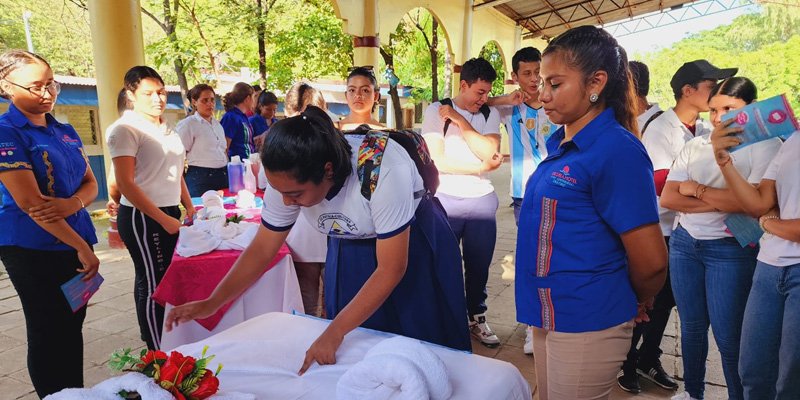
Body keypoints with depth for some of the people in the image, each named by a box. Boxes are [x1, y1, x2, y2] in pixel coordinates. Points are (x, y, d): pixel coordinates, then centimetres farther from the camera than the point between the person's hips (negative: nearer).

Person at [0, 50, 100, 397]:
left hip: (73, 243, 6)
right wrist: (83, 249, -18)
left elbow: (90, 184, 10)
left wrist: (73, 203, -15)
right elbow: (29, 202, -17)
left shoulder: (65, 132, 10)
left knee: (72, 329, 14)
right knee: (49, 335, 4)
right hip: (33, 249, -6)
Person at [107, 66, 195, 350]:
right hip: (142, 218, -8)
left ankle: (168, 342, 26)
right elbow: (126, 184, -16)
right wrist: (163, 219, -17)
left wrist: (189, 207, 15)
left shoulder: (165, 129, 13)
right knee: (152, 284, -2)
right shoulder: (125, 129, -10)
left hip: (170, 214, 8)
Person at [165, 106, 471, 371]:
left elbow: (391, 268, -31)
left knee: (422, 343, 4)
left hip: (413, 243, -3)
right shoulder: (288, 179, -22)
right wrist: (210, 304, -16)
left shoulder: (382, 170, -38)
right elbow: (262, 250, -9)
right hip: (352, 247, 4)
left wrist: (333, 334, -31)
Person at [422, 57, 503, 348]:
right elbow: (437, 160, -12)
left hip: (482, 199, 3)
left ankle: (477, 318, 27)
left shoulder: (491, 114, 7)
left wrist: (460, 121, -12)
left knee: (479, 264, 10)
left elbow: (490, 152, -11)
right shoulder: (436, 111, -3)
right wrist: (482, 166, -9)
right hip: (446, 199, -3)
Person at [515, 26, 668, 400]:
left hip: (586, 326, -8)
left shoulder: (617, 151, -19)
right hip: (547, 315, 8)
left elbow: (651, 262, -18)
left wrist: (635, 303, 1)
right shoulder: (559, 143, 7)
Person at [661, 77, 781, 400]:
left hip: (730, 249, -4)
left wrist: (698, 191, -9)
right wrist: (720, 202, -13)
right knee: (691, 326, 15)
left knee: (728, 336, 2)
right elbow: (668, 198, -3)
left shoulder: (766, 146, -7)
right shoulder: (695, 146, 7)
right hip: (684, 243, 5)